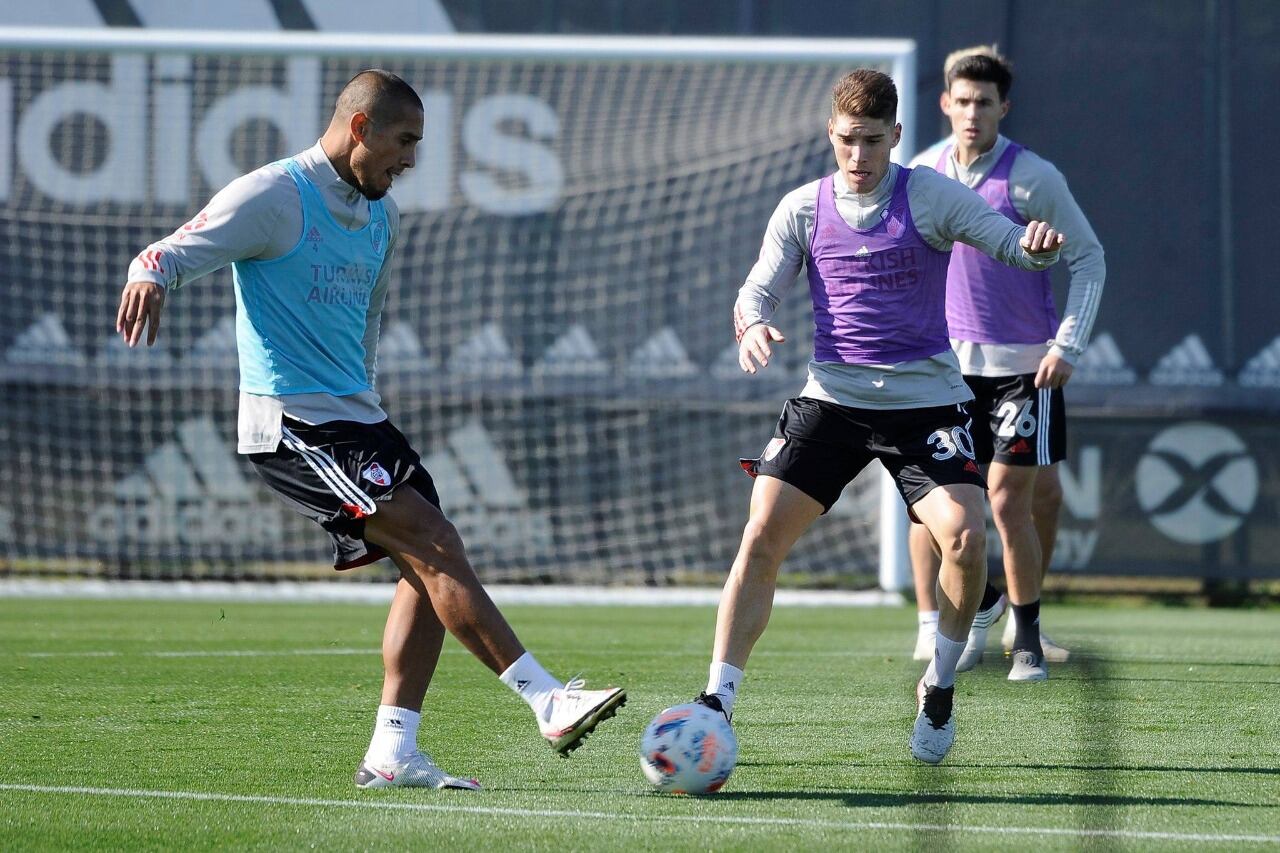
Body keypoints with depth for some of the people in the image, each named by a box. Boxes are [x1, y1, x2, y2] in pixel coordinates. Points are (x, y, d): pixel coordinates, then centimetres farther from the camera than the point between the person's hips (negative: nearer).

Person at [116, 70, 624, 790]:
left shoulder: (381, 217, 16)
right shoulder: (273, 196, -10)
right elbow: (176, 253, -15)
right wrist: (148, 278, -38)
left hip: (356, 416, 9)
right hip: (292, 425, -9)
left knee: (430, 566, -1)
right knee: (435, 546, -18)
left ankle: (393, 753, 2)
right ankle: (546, 700, -20)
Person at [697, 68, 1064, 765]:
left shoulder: (929, 196, -2)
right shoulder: (803, 208, 5)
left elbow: (1013, 243, -7)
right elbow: (756, 289, 4)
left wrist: (1036, 244, -32)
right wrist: (752, 324, -20)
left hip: (924, 400, -2)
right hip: (831, 397, 2)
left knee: (966, 539, -18)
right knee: (761, 537, -11)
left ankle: (938, 690, 6)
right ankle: (717, 700, -4)